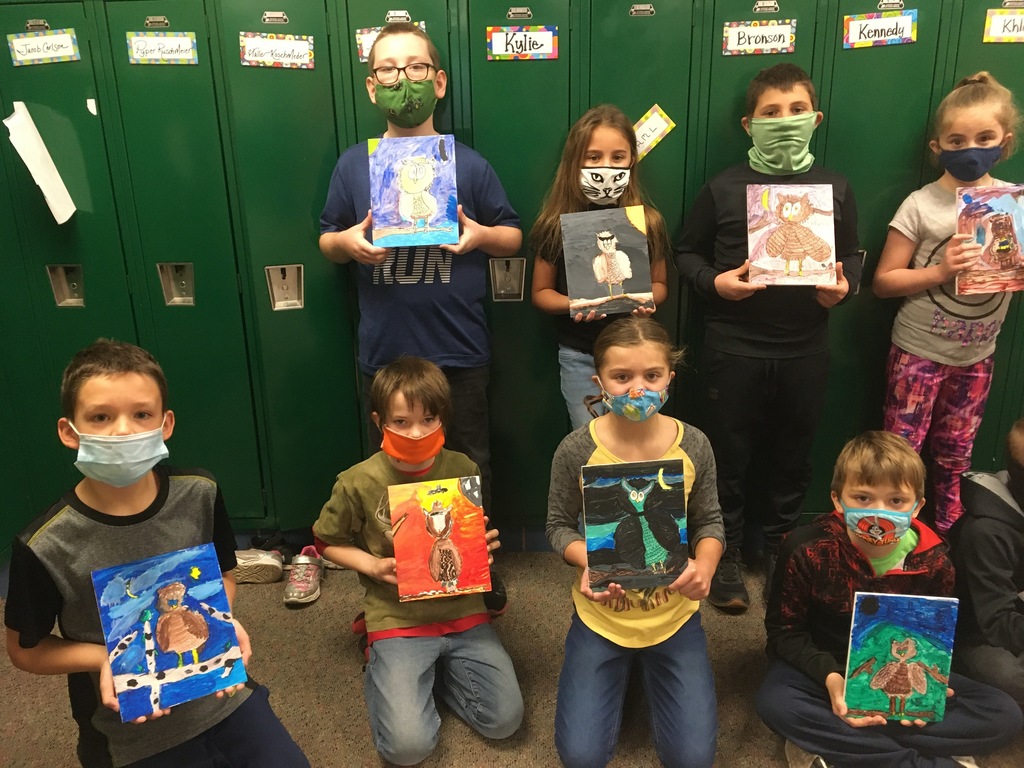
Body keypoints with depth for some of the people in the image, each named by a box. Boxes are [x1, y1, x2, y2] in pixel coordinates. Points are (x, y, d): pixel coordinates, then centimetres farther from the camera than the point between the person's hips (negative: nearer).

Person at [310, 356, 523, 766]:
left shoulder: (463, 469, -5)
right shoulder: (359, 482, -13)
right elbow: (327, 541, 3)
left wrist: (483, 546, -10)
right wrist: (372, 565, -13)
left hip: (462, 610, 3)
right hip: (398, 620, -2)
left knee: (504, 720, -5)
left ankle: (436, 669, 19)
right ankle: (385, 671, 17)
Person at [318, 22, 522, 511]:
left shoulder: (469, 164, 0)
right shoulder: (354, 164, 3)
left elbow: (513, 238, 7)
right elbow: (326, 242, 11)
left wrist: (481, 235, -14)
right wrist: (345, 242, -12)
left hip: (459, 353, -1)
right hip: (384, 352, 1)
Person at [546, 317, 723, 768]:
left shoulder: (692, 445, -13)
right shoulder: (576, 450, -18)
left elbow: (709, 522, -1)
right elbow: (559, 526, -5)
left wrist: (704, 565, -22)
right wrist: (588, 562, -26)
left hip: (674, 614, 1)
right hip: (600, 615, -1)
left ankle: (647, 671, 31)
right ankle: (622, 672, 30)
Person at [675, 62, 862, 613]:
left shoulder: (835, 190, 5)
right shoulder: (723, 189, -2)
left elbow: (851, 257, 12)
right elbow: (687, 253, 4)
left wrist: (843, 286, -9)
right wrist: (714, 282, -15)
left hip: (805, 350, 3)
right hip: (733, 349, -2)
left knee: (791, 456, 15)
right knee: (729, 456, 7)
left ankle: (781, 550, 36)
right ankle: (724, 557, 24)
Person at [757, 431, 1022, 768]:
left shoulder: (933, 561, -10)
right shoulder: (807, 549, -19)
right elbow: (784, 629, -11)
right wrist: (829, 677, -28)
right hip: (825, 666, -3)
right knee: (775, 703, -35)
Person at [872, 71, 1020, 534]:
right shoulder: (922, 205, -11)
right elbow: (883, 282, -10)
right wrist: (940, 271, -24)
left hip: (977, 354, 3)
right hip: (919, 351, -3)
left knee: (955, 455, 17)